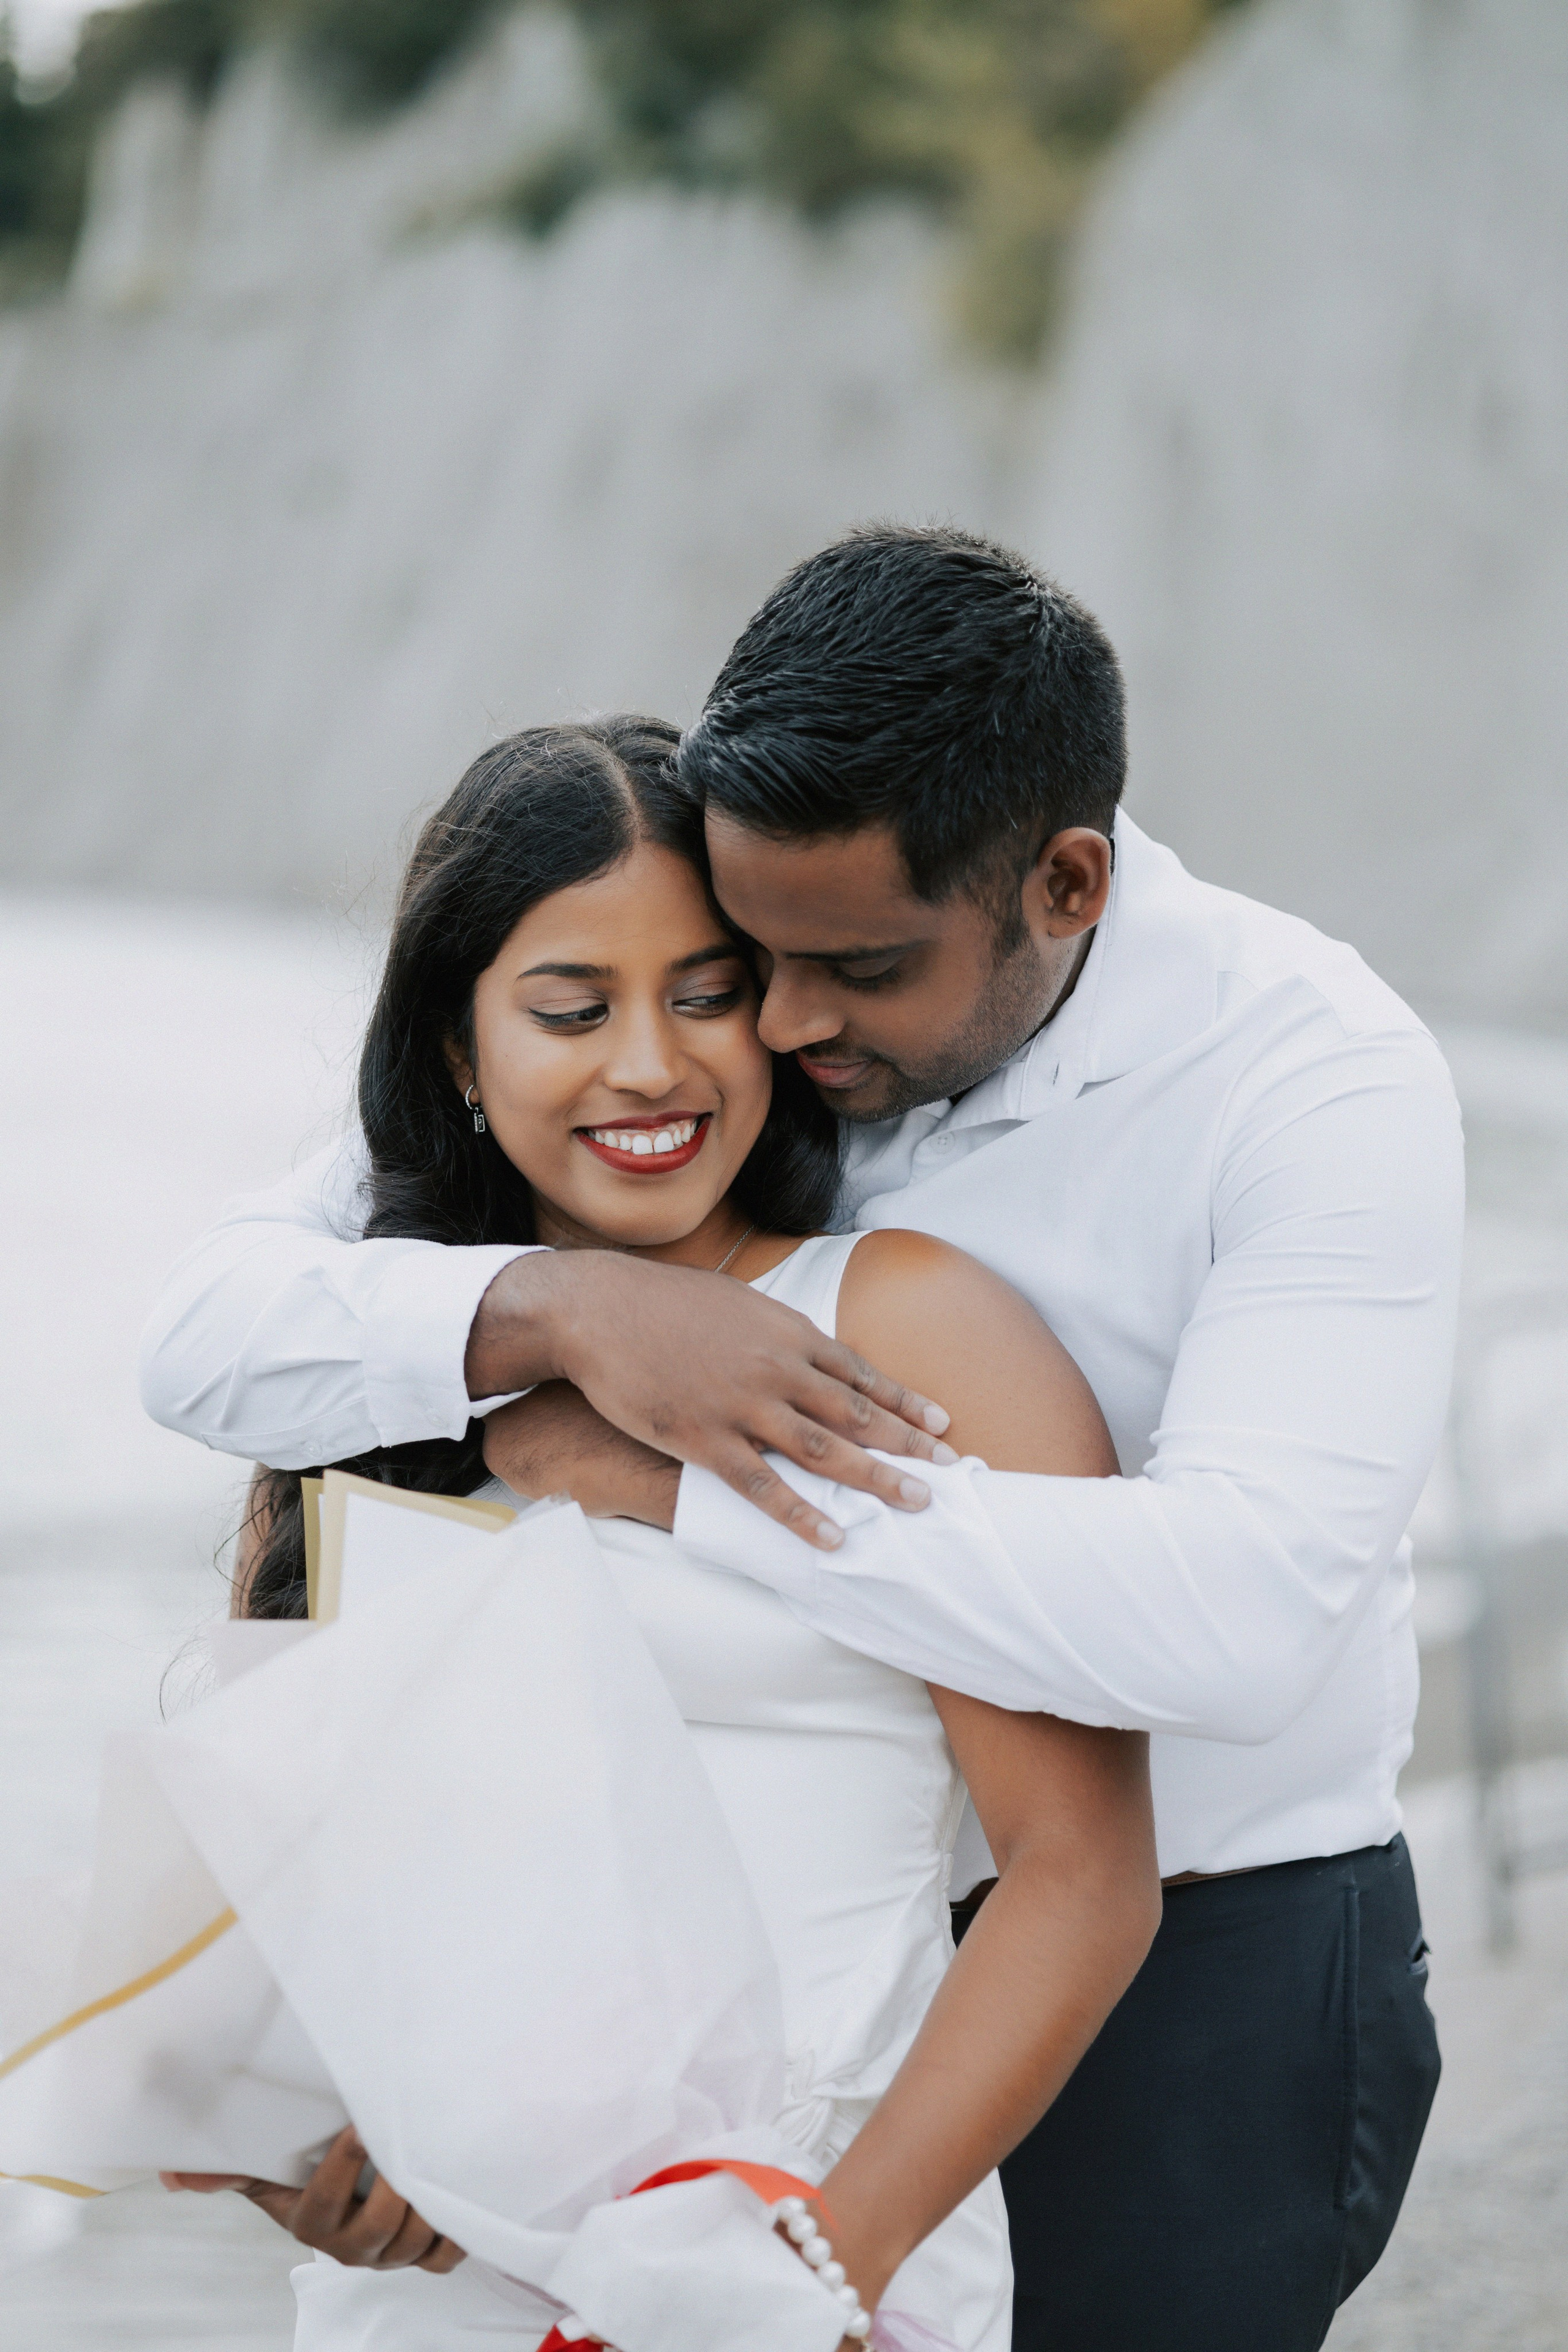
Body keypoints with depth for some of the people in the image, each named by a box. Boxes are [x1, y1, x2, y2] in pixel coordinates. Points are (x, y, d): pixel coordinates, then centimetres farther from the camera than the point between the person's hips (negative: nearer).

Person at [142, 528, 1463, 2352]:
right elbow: (209, 1329, -11)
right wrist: (558, 1311, -31)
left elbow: (1237, 1613, -35)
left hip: (1205, 1976, -4)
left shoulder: (1309, 1073, -19)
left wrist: (661, 1476, -31)